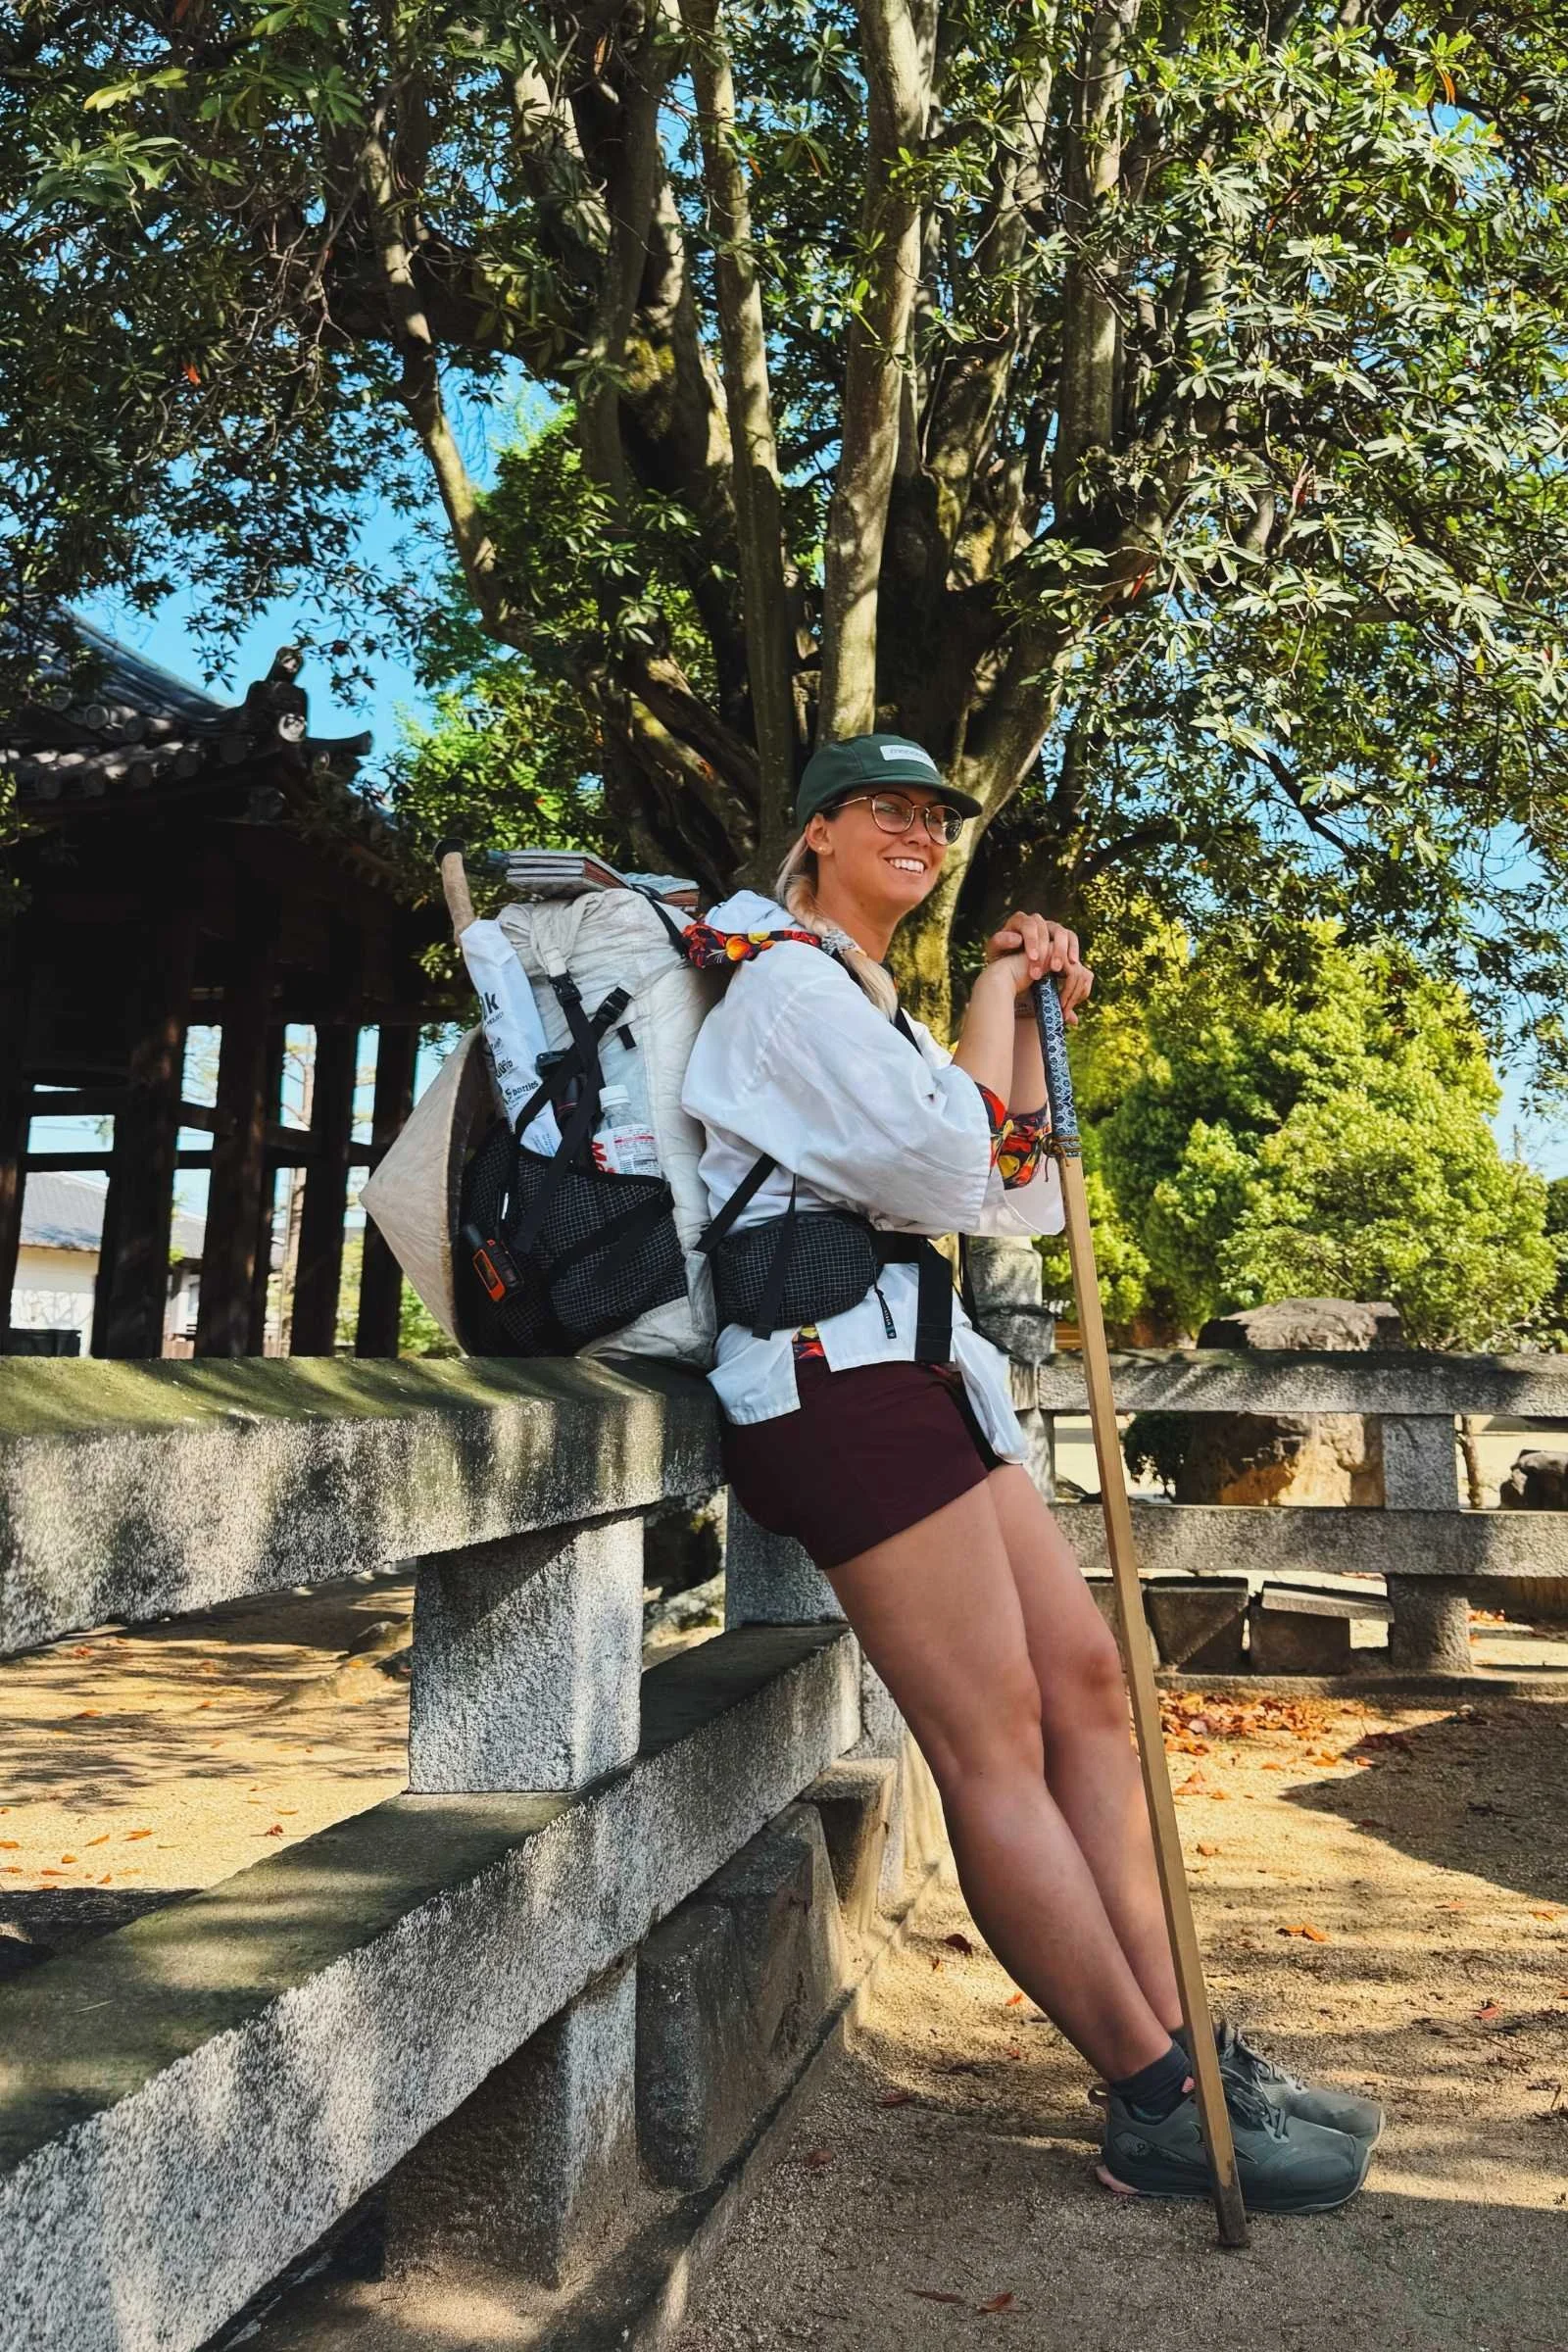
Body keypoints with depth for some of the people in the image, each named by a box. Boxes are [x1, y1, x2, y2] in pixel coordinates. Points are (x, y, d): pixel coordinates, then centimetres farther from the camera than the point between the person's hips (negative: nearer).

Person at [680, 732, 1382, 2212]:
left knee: (1085, 1676, 5)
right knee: (995, 1743, -8)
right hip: (841, 1367, -10)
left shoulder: (875, 1009, 26)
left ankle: (1175, 2047, 12)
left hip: (917, 1368, 10)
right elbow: (946, 1172, -15)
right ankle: (1161, 2112, -1)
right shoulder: (789, 979, -3)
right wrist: (993, 1003, 0)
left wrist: (1034, 1023, 10)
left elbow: (1023, 1203, 20)